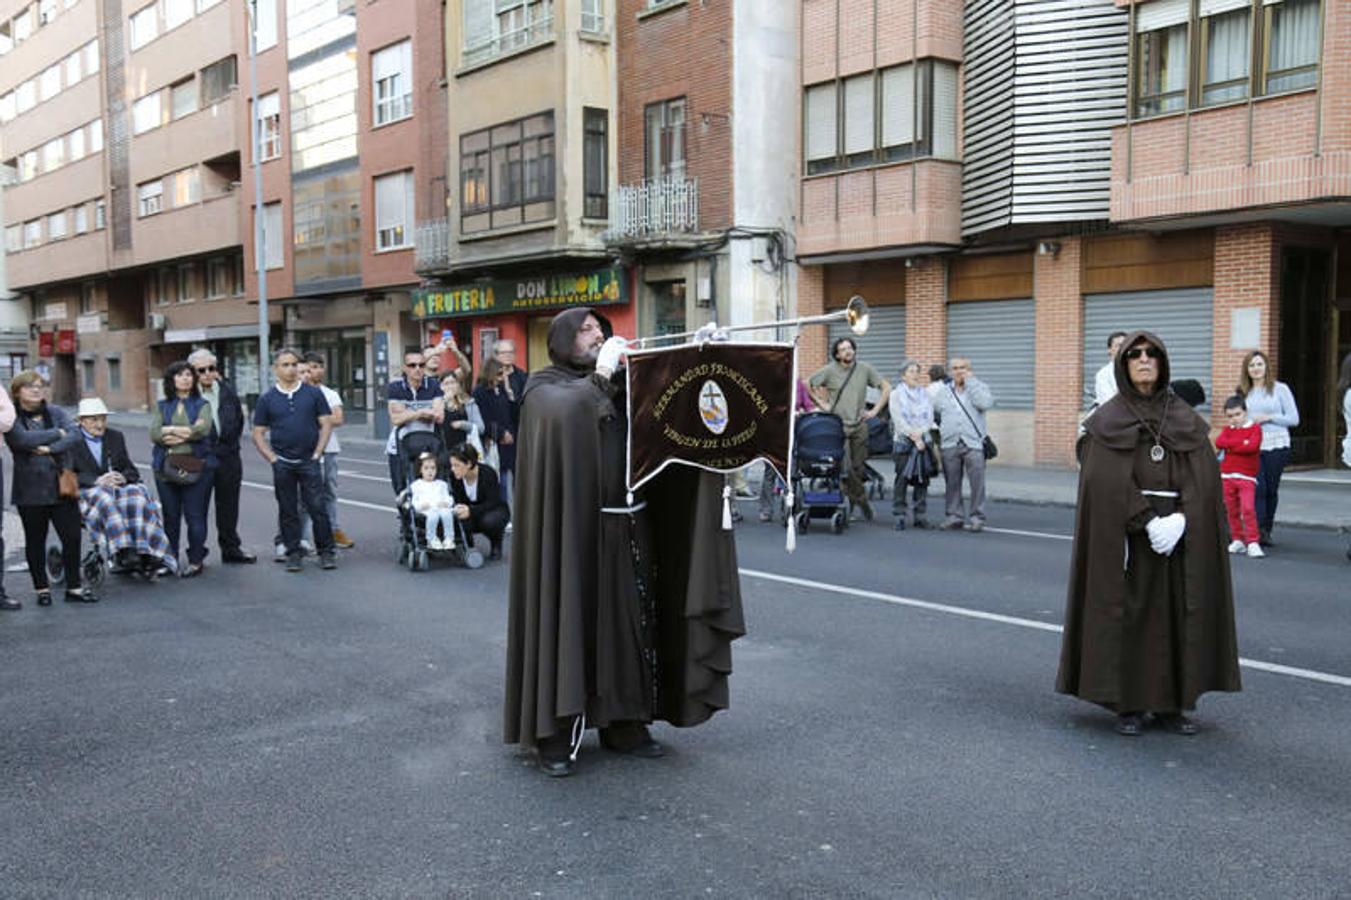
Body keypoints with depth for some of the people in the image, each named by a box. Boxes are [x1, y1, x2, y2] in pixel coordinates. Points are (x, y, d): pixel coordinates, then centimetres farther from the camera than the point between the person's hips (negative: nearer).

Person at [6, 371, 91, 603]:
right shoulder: (13, 418, -2)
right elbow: (23, 439, -20)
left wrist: (51, 448, -19)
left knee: (72, 537, 2)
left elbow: (75, 435, -6)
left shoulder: (56, 412, 8)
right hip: (30, 491, -2)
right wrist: (57, 433, -11)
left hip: (61, 487, 3)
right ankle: (42, 589, 22)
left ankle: (74, 587, 13)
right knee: (35, 541, 9)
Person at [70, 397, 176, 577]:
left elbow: (131, 470, 15)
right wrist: (97, 480, -22)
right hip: (87, 492, -3)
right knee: (105, 499, -37)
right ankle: (124, 553, -49)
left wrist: (124, 477, -9)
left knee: (137, 494, -31)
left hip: (117, 487, 3)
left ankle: (145, 554, -42)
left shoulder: (116, 436, 20)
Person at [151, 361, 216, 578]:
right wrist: (184, 431, -11)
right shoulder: (163, 406, 13)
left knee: (195, 515, -2)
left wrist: (171, 431, -7)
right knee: (170, 516, 6)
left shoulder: (202, 404, 7)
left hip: (195, 467, -2)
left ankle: (196, 561, 6)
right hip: (166, 467, 2)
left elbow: (202, 429, -11)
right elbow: (154, 433, -1)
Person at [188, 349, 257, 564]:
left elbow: (239, 419, 16)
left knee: (229, 506, 13)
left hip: (228, 457, 4)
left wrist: (231, 443, 12)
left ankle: (231, 548, 25)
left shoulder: (227, 390, 6)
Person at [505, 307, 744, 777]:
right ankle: (555, 734, 8)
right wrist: (599, 376, -18)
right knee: (571, 622, -2)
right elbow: (565, 415, -24)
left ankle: (623, 723, 21)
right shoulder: (544, 387, -1)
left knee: (630, 621, 9)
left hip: (629, 527, 6)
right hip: (575, 531, -6)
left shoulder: (621, 384, 15)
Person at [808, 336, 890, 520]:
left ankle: (851, 499, 19)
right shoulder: (829, 371, -2)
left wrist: (875, 410, 3)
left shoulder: (865, 369, 5)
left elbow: (886, 388, 11)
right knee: (845, 466, -10)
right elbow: (806, 385, 4)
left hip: (859, 425, 3)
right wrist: (821, 403, -1)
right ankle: (861, 498, 5)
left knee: (858, 467, 4)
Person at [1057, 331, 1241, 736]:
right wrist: (1148, 520, -19)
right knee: (1126, 613, -1)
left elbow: (1205, 478, -1)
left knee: (1176, 613, 4)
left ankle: (1171, 703, 15)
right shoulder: (1108, 421, 0)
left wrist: (1181, 520, -16)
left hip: (1180, 534, 3)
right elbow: (1108, 483, -10)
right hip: (1125, 536, -3)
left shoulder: (1186, 420, 8)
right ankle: (1128, 704, 9)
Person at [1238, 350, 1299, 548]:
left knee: (1271, 489, 4)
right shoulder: (1244, 393, 13)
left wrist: (1268, 417, -9)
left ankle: (1267, 531, 16)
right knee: (1258, 488, -11)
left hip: (1276, 446, -1)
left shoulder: (1280, 389, 4)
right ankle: (1259, 531, -14)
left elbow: (1294, 418, 1)